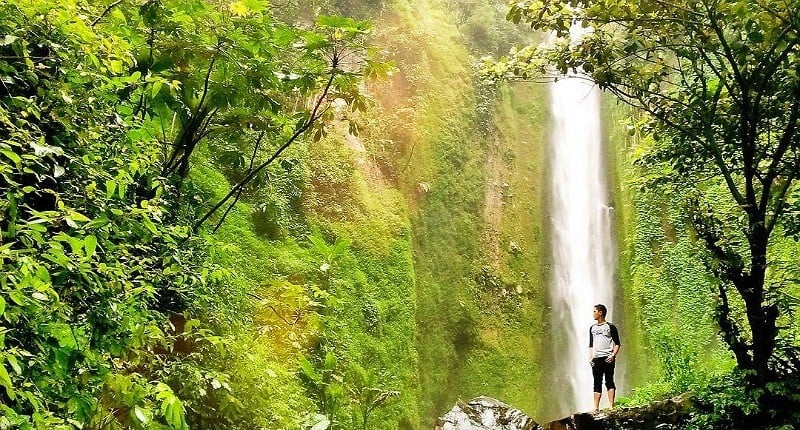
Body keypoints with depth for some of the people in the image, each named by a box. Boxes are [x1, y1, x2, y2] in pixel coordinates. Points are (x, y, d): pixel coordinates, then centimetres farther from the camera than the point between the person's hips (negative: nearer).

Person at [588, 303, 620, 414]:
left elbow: (617, 344, 1)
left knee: (609, 381, -6)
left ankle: (611, 406, -7)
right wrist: (590, 357, 7)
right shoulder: (592, 328, 18)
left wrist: (613, 355, -13)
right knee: (597, 383, 3)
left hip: (608, 358, -5)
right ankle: (596, 407, 2)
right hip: (596, 359, 5)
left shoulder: (611, 327, 3)